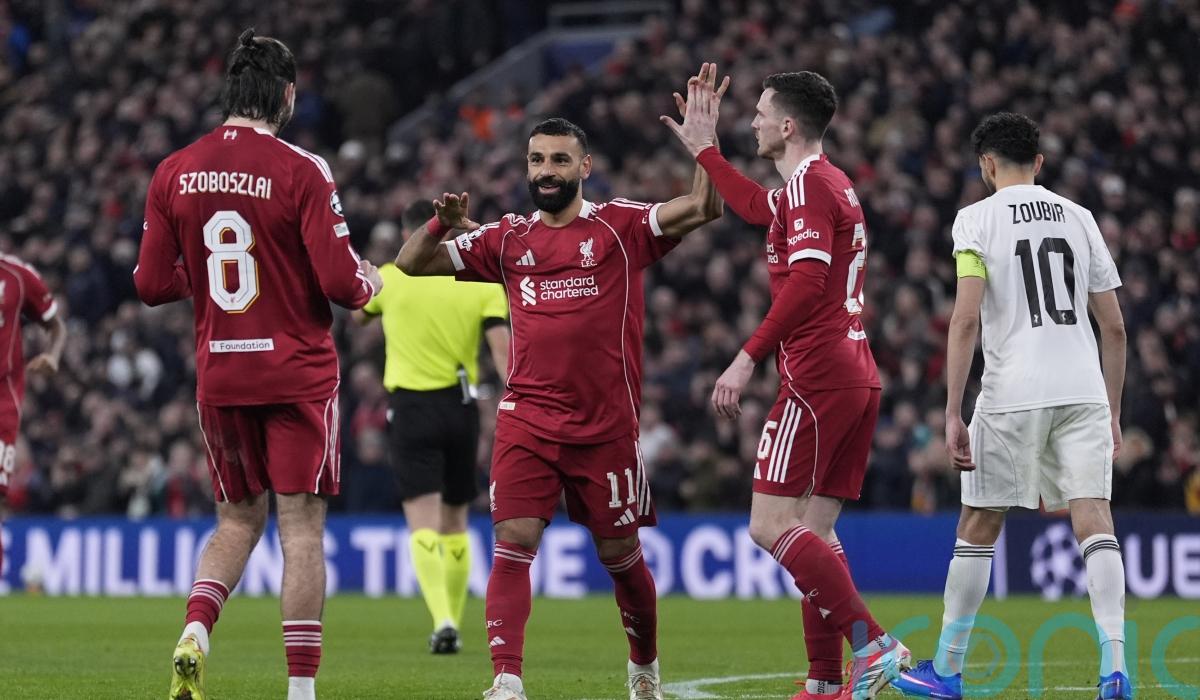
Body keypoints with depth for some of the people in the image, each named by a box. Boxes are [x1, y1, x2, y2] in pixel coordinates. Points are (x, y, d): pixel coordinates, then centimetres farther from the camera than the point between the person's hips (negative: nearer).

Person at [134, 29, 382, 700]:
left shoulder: (174, 172, 1)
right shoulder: (301, 171, -12)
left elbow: (153, 283, 4)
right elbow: (340, 280, -15)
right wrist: (371, 281, 7)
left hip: (218, 374, 4)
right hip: (298, 374, -4)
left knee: (239, 520, 18)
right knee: (302, 527, 0)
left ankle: (195, 632, -5)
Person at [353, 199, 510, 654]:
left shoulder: (390, 279, -1)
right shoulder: (482, 283, 2)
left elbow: (359, 316, 21)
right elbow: (502, 348, -9)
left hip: (412, 406, -3)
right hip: (461, 408, 3)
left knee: (424, 522, -8)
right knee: (454, 521, 17)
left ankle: (442, 619, -26)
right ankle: (454, 622, 22)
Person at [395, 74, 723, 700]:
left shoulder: (620, 226, 2)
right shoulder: (508, 238, 10)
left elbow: (702, 208, -9)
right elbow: (411, 264, 10)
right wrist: (442, 223, -8)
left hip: (607, 425, -2)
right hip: (526, 423, 2)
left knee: (620, 554, 9)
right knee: (513, 543, -13)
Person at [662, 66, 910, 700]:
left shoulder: (809, 184, -10)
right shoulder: (830, 183, 20)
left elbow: (806, 282, -23)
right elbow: (758, 209, 40)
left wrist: (748, 358, -24)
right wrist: (703, 149, 47)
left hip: (817, 378, -10)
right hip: (858, 378, 10)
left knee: (770, 524, -11)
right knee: (813, 532, 9)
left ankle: (873, 644, -19)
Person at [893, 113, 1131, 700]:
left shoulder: (977, 218, 1)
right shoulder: (1078, 218, 14)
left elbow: (966, 318, -10)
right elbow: (1114, 327, 13)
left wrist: (953, 415, -9)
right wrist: (1112, 413, 20)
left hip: (1013, 393, -3)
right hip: (1084, 389, 3)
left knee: (978, 526, 9)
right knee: (1093, 520, -4)